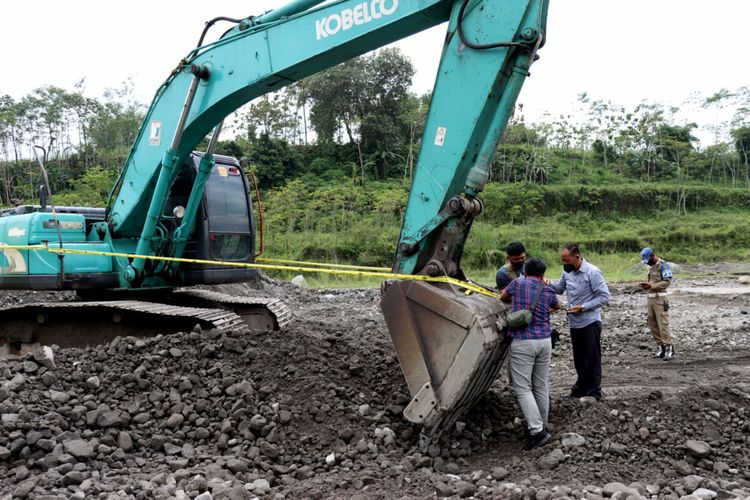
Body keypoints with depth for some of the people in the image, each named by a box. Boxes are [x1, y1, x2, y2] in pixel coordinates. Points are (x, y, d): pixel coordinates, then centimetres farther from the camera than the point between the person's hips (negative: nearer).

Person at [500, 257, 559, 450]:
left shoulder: (518, 283, 0)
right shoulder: (548, 291, 10)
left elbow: (503, 297, 19)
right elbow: (556, 306, 33)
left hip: (523, 342, -5)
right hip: (545, 341, 5)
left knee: (523, 388, -5)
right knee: (541, 387, 14)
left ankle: (536, 430, -14)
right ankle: (542, 426, 23)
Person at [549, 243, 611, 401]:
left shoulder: (592, 272, -17)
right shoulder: (567, 272, 4)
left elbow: (605, 297, -17)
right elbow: (559, 288, 18)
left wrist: (583, 307, -21)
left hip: (590, 324, -7)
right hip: (575, 323, 7)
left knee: (592, 360, 3)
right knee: (579, 360, 17)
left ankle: (593, 393, 14)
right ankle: (581, 389, 30)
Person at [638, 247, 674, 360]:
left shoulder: (663, 265, -8)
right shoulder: (650, 266, 18)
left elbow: (667, 281, -16)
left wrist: (652, 286, -21)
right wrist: (646, 285, 3)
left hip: (660, 298, -8)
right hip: (650, 297, 8)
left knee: (662, 323, -10)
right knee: (652, 323, 6)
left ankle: (669, 348, -7)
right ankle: (660, 346, 12)